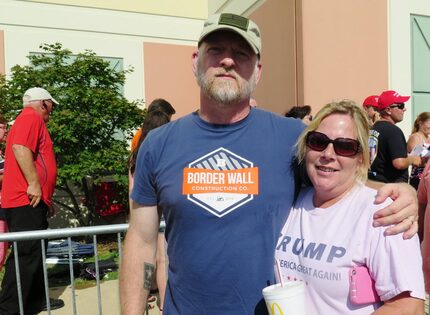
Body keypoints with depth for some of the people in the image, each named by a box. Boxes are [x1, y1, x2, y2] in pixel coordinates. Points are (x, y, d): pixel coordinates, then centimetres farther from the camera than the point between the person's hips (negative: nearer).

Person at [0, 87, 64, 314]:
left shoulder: (32, 121, 25)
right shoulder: (31, 117, -6)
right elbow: (20, 148, -24)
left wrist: (46, 198, 27)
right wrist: (34, 184, -25)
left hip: (33, 201, 11)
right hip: (26, 201, -11)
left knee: (35, 252, 16)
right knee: (26, 255, -8)